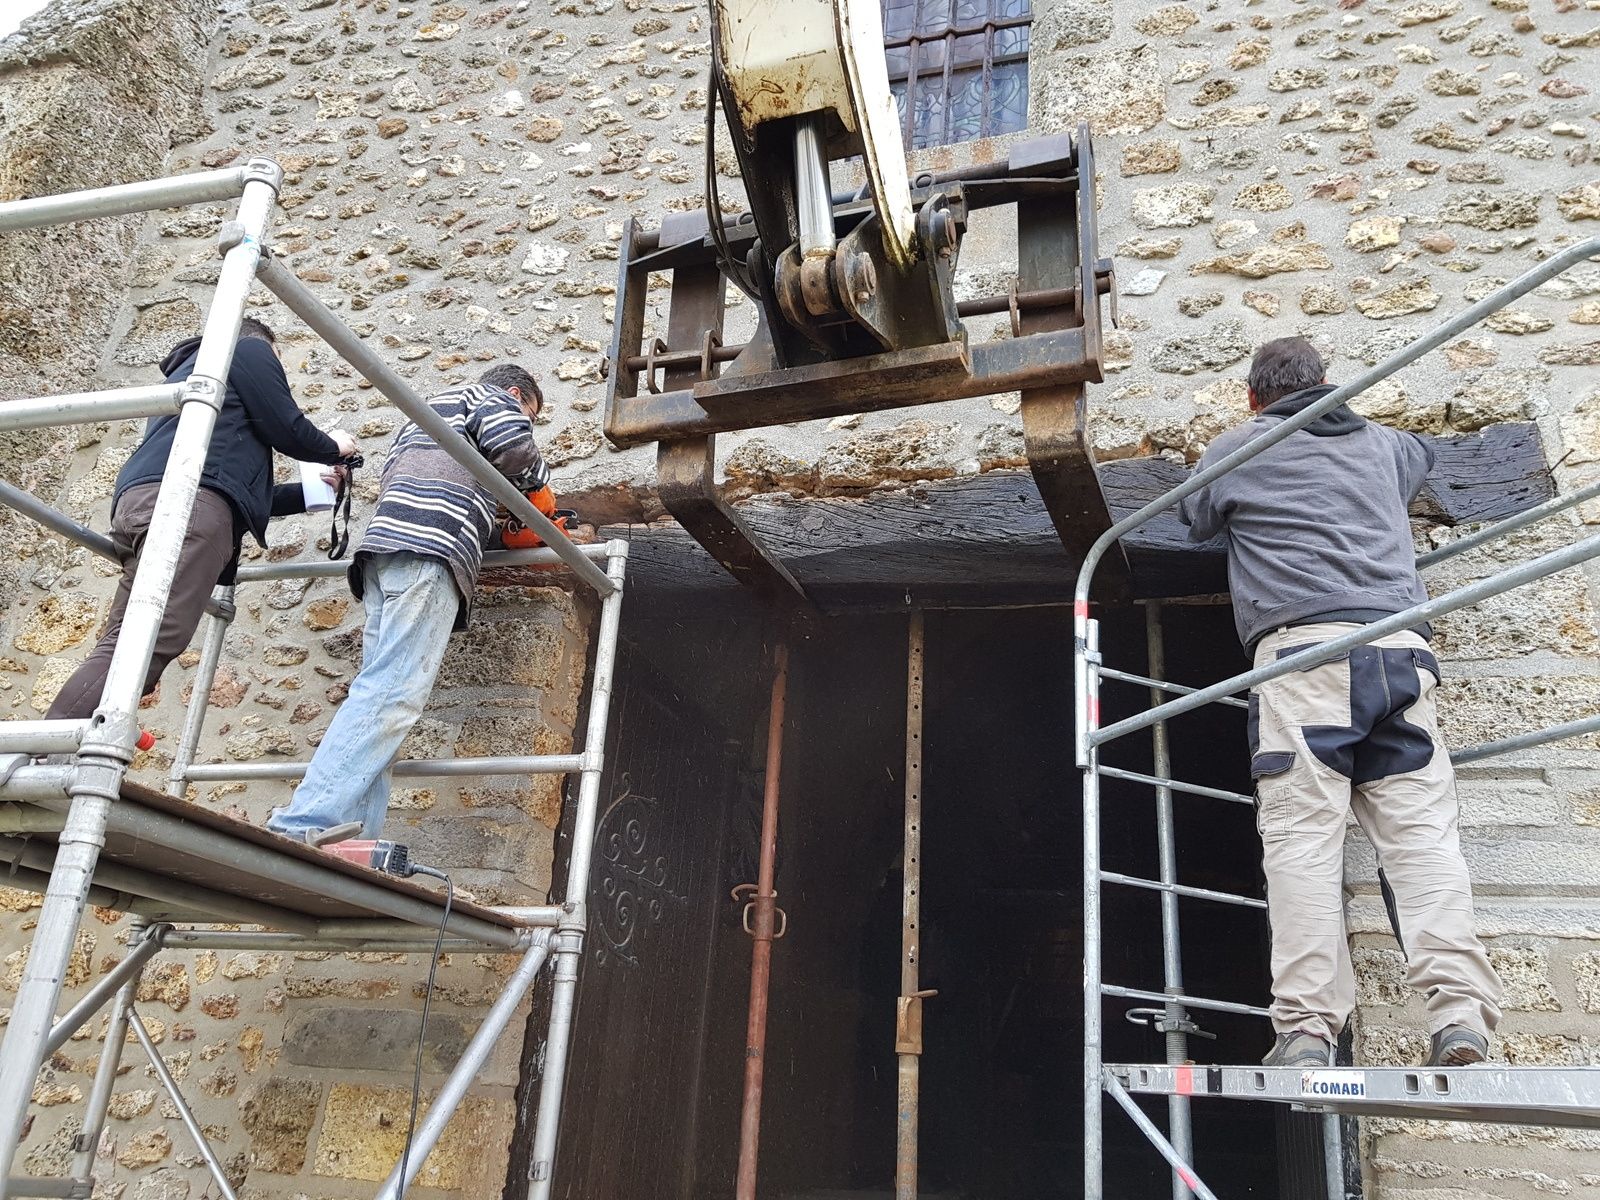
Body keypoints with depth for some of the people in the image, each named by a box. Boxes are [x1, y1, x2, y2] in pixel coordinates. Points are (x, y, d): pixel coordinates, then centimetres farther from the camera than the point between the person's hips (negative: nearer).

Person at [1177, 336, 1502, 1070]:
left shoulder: (1237, 449, 15)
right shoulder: (1380, 444, 26)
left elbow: (1196, 522, 32)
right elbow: (1423, 456, 51)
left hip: (1302, 646, -3)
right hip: (1400, 647, 4)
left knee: (1302, 835, -10)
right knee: (1422, 828, -3)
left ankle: (1307, 1027, -17)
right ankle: (1460, 1008, -16)